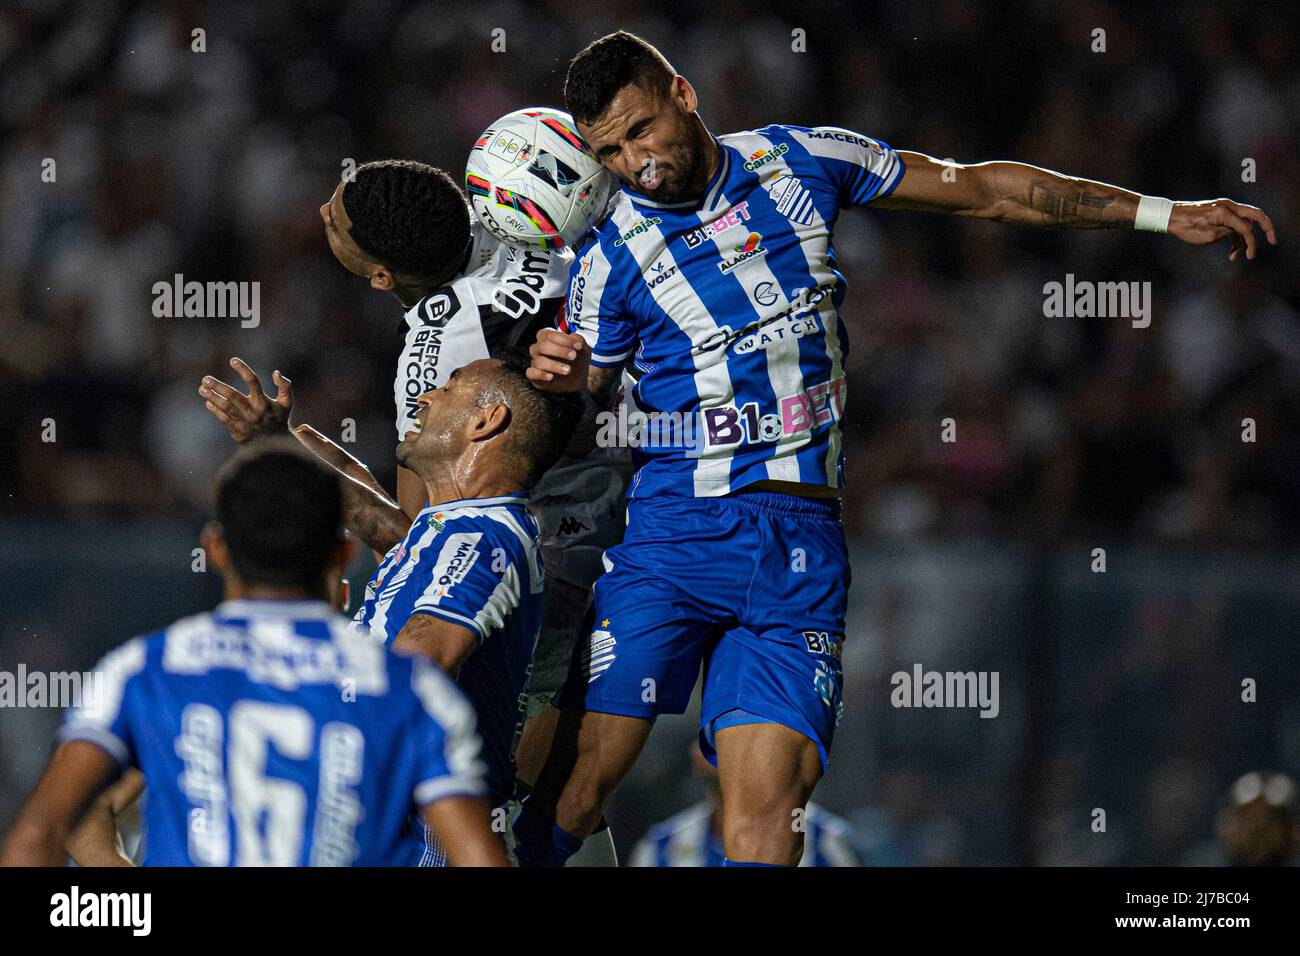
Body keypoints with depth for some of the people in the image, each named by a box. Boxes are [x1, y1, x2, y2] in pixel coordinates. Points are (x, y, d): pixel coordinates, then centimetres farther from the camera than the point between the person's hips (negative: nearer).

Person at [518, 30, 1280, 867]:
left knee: (768, 803, -13)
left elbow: (981, 190, 15)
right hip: (673, 531, -1)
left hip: (800, 544, 1)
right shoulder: (611, 260, 4)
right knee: (584, 774, -12)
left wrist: (1164, 214, 16)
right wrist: (556, 378, -13)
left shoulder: (801, 161, 7)